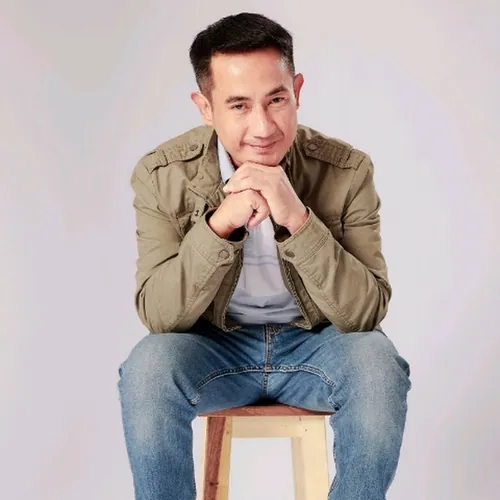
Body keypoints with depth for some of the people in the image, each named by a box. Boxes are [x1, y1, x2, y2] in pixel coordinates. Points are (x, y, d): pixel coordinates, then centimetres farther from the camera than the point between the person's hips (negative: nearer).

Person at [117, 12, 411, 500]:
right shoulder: (162, 175, -14)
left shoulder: (348, 170, -14)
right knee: (148, 368, -31)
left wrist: (298, 220, -33)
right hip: (214, 347, 0)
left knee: (377, 363, -31)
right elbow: (157, 314, -18)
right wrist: (220, 223, -34)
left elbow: (367, 313, -18)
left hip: (316, 345, 1)